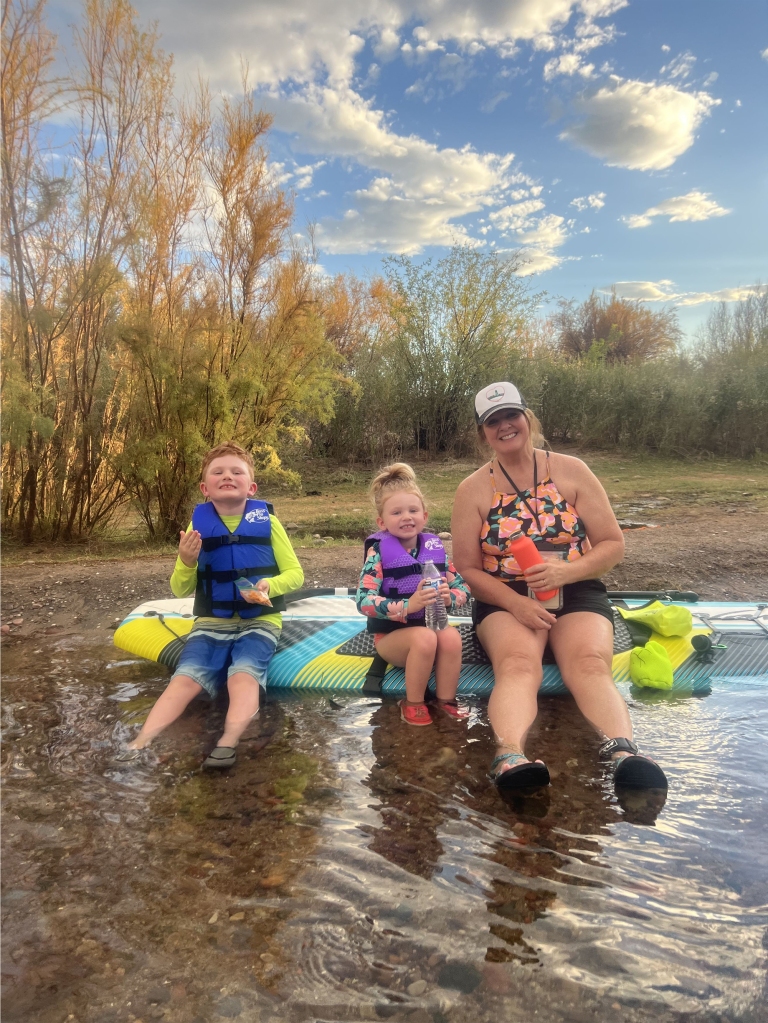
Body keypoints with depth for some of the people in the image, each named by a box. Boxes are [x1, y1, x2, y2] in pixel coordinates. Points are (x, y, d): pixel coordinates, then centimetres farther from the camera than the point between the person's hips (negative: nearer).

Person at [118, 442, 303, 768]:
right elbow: (181, 590, 6)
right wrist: (187, 562, -17)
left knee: (243, 675, -28)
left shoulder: (267, 521, -3)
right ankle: (141, 744, -30)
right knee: (185, 678, -19)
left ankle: (227, 745, -43)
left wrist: (270, 585, -22)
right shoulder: (198, 523, 2)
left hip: (258, 621, -2)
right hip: (211, 622, 2)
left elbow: (295, 573, 1)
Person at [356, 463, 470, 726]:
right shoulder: (379, 552, -12)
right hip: (392, 633, -3)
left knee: (451, 636, -29)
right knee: (425, 638, -34)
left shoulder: (435, 547, 2)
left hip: (433, 624, 3)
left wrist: (449, 598, -21)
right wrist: (407, 606, -35)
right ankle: (413, 703, -12)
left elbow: (463, 587, 3)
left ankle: (446, 699, -11)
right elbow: (364, 601, -23)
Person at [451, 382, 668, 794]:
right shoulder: (473, 490, 4)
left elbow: (613, 544, 4)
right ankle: (510, 757, -58)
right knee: (517, 664, -34)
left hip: (577, 595, 1)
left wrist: (566, 571, -16)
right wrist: (514, 603, -16)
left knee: (589, 663, -31)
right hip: (504, 602, -1)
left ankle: (623, 752, -54)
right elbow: (468, 569, 3)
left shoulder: (571, 471, 5)